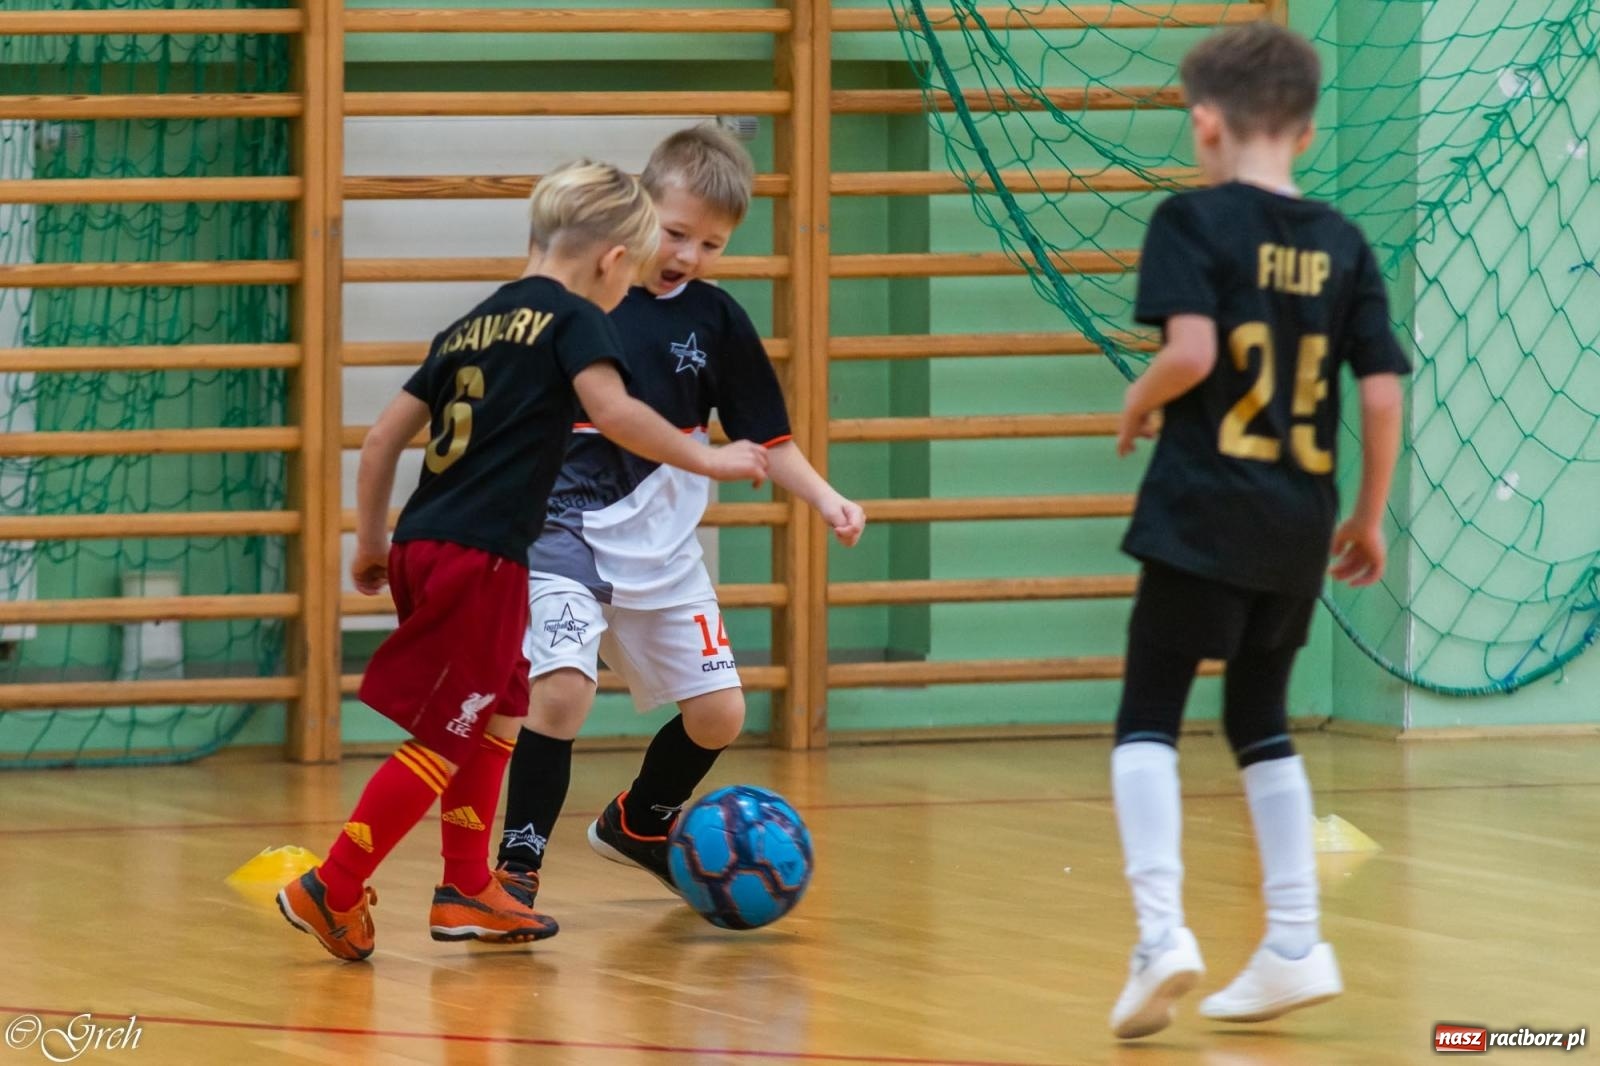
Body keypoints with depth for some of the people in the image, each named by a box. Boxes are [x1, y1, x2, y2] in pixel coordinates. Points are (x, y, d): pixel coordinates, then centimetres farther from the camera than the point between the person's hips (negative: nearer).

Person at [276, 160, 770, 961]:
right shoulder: (573, 320, -2)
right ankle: (332, 889, -2)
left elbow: (384, 436, 19)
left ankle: (467, 891, 25)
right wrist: (704, 459, -12)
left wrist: (372, 544, 27)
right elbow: (612, 409, -21)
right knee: (445, 737, -2)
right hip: (481, 558, -8)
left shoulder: (473, 325, 19)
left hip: (422, 543, 8)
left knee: (499, 710, 22)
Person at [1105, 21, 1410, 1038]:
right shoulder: (1344, 245, 7)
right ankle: (1295, 946, 16)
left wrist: (1138, 406, -1)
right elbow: (1385, 393, 3)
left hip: (1202, 515, -5)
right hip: (1299, 527, 5)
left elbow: (1191, 350, -21)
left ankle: (1162, 927, -18)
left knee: (1148, 720, 1)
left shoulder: (1193, 221, -6)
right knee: (1260, 720, 19)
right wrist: (1370, 518, 13)